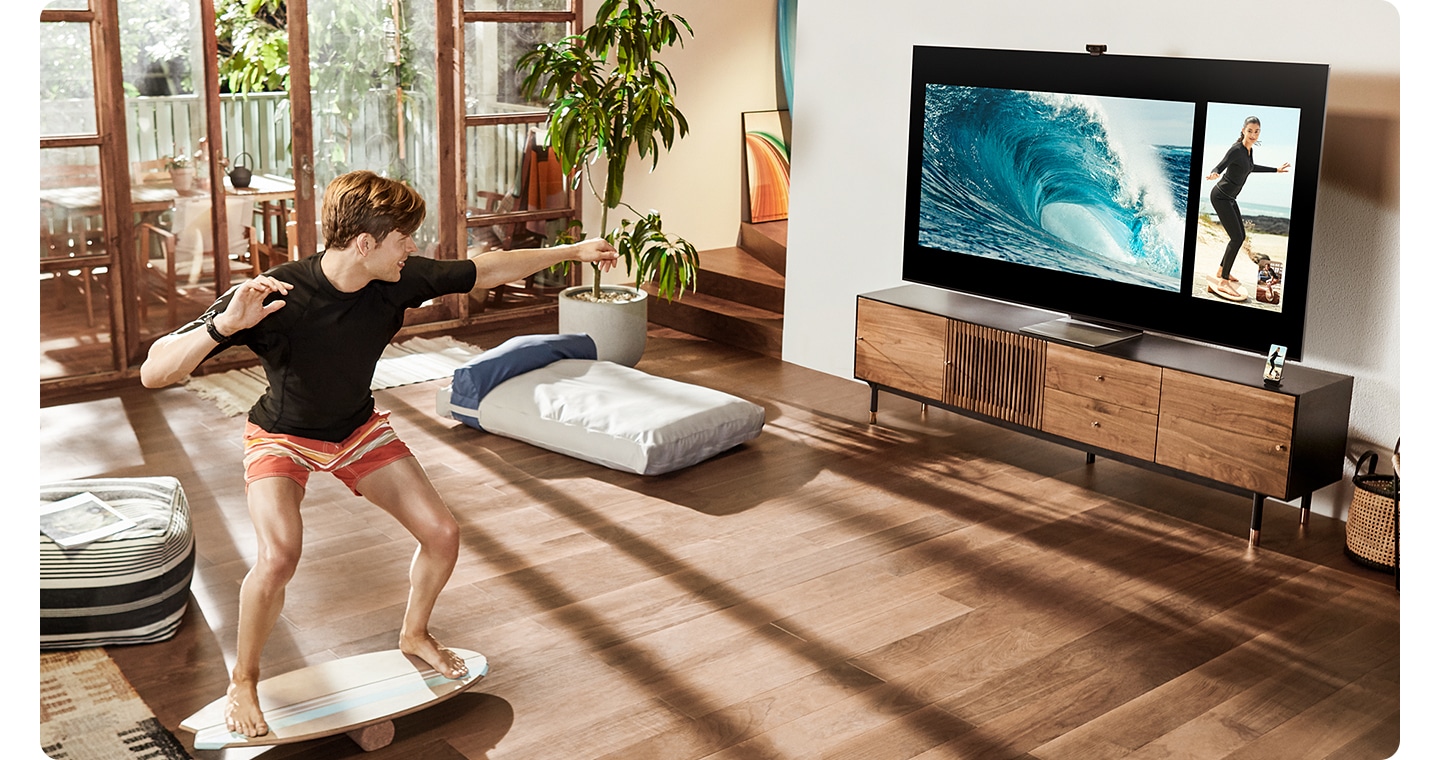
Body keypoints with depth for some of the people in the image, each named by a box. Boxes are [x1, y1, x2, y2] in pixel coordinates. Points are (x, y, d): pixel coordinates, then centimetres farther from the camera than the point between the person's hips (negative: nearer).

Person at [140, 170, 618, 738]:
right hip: (282, 436, -5)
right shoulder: (273, 296, -35)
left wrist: (571, 252, 3)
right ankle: (242, 682, -1)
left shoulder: (399, 280, -22)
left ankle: (414, 634, 30)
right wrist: (225, 324, -56)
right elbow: (155, 372, -38)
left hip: (360, 429, 5)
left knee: (442, 533, -2)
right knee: (279, 555, -29)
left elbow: (485, 271, -3)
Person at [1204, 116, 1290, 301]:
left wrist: (1276, 169, 37)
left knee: (1240, 236, 14)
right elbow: (1221, 166, -31)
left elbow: (1250, 167, 26)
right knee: (1237, 237, -14)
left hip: (1230, 198, 9)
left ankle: (1222, 271, 29)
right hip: (1221, 197, -9)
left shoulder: (1249, 150, 6)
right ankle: (1223, 282, -11)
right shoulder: (1236, 150, -20)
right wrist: (1214, 174, -56)